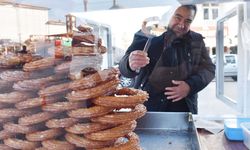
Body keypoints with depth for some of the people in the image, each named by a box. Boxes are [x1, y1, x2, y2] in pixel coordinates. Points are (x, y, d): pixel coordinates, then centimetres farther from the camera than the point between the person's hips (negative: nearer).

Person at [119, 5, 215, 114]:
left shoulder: (196, 41, 5)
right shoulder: (146, 36, -7)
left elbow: (209, 68, 8)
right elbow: (124, 67, -15)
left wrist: (191, 85, -13)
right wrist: (131, 65, -41)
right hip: (147, 106, -2)